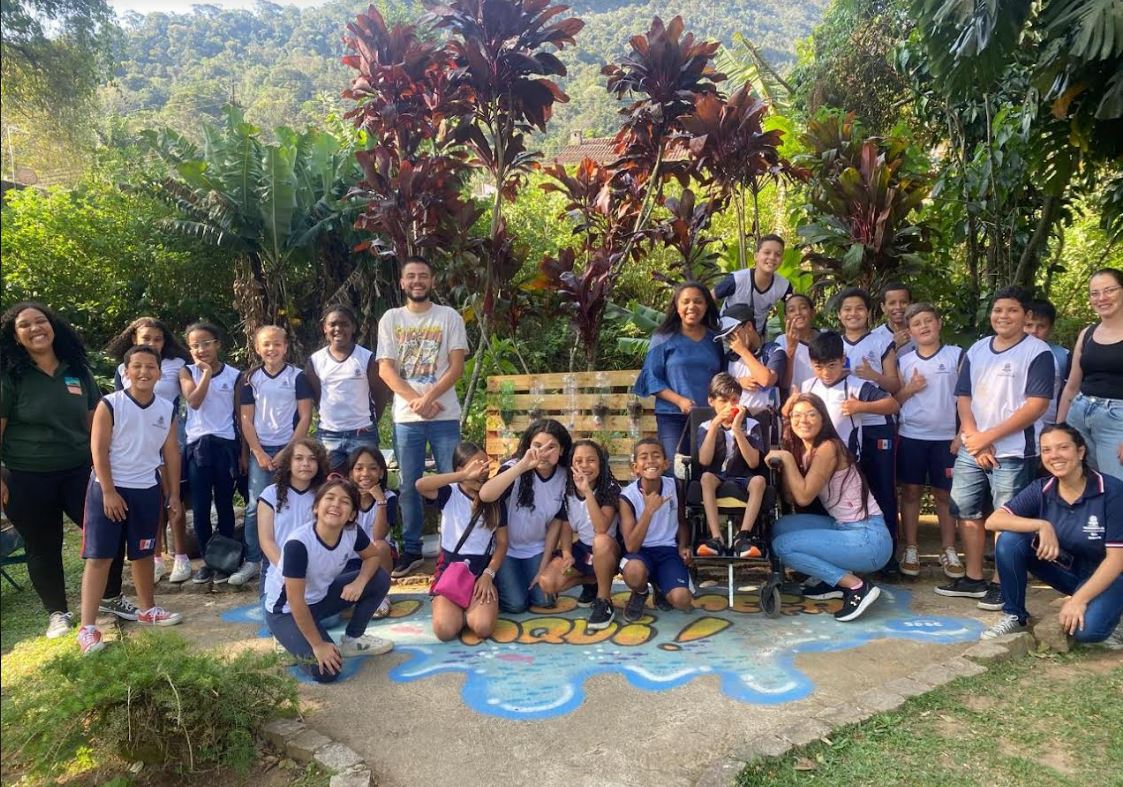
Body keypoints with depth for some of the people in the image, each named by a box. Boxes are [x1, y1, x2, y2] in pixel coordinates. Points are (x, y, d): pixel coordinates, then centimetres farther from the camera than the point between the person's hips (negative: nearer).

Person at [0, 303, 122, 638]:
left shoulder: (77, 370, 4)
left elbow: (94, 420, 9)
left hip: (79, 470, 3)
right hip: (28, 479, -3)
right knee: (43, 548, 9)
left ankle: (111, 597, 24)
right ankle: (57, 613, 26)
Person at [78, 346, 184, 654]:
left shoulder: (167, 409, 2)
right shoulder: (109, 405, -10)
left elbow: (171, 452, 7)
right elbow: (98, 450, -11)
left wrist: (174, 493, 7)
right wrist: (109, 491, -14)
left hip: (147, 490, 4)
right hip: (108, 489, -4)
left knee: (144, 553, 16)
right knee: (99, 556, -3)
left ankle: (147, 609, 32)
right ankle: (87, 627, 2)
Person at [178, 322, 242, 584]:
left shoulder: (234, 375, 2)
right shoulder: (187, 372, 5)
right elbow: (194, 401, -13)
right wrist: (207, 372, -13)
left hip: (226, 445, -1)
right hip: (197, 445, 1)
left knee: (224, 505, 7)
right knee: (200, 507, 4)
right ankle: (206, 560, 17)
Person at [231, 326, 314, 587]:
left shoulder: (297, 377, 0)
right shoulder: (250, 379, 5)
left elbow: (305, 417, -2)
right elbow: (246, 420, 5)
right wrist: (259, 453, -5)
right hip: (260, 450, 2)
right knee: (255, 506, -1)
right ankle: (252, 560, 8)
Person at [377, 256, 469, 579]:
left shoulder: (449, 317, 4)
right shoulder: (391, 319, 7)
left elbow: (457, 366, -3)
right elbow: (385, 369, 1)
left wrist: (427, 399, -14)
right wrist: (415, 402, -12)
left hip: (445, 415, -1)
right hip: (405, 417, 2)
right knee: (409, 486, 8)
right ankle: (411, 550, 18)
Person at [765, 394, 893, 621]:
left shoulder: (828, 447, -16)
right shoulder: (802, 450, 10)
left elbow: (804, 497, -19)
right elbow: (791, 497, 4)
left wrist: (787, 458, -14)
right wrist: (782, 461, -5)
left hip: (869, 539, -9)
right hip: (845, 528, 9)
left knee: (783, 546, -13)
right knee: (781, 527, 8)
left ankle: (857, 587, -9)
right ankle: (836, 579, 11)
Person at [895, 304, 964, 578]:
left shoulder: (956, 355, -1)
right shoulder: (904, 361, 6)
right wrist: (909, 389, -10)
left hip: (946, 437, -2)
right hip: (911, 436, 2)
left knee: (944, 494, 6)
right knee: (910, 492, 4)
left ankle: (948, 551, 16)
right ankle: (910, 549, 13)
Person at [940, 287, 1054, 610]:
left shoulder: (1037, 352, -6)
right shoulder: (976, 350, 12)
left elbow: (1037, 405, -13)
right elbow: (963, 397, 10)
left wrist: (989, 436, -15)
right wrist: (974, 438, -7)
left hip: (1013, 453, -6)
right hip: (972, 450, 6)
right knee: (967, 512, 11)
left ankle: (1001, 584, 11)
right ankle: (973, 579, 23)